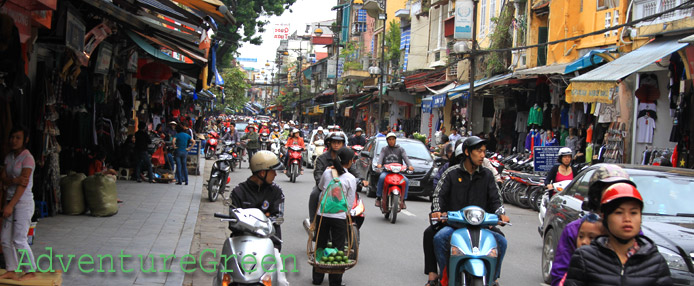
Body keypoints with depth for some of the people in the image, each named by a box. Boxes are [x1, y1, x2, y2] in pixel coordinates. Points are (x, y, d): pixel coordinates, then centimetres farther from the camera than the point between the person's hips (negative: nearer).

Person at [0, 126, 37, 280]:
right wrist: (15, 180, -21)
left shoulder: (27, 158, -12)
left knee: (19, 240, -7)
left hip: (23, 202, -7)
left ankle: (31, 271, 5)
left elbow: (23, 185, -17)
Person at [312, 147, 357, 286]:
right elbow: (350, 204, -5)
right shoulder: (351, 179, -8)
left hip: (322, 214, 3)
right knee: (338, 248, 7)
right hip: (339, 216, -3)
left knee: (320, 246, 14)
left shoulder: (327, 172, 0)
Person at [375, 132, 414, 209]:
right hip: (386, 171, -1)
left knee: (406, 181, -25)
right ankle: (378, 197, -25)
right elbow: (380, 157, -2)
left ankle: (403, 200, -14)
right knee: (382, 178, -34)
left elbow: (405, 158, 0)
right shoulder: (384, 149, 17)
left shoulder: (400, 149, 17)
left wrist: (410, 165, -21)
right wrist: (379, 164, -26)